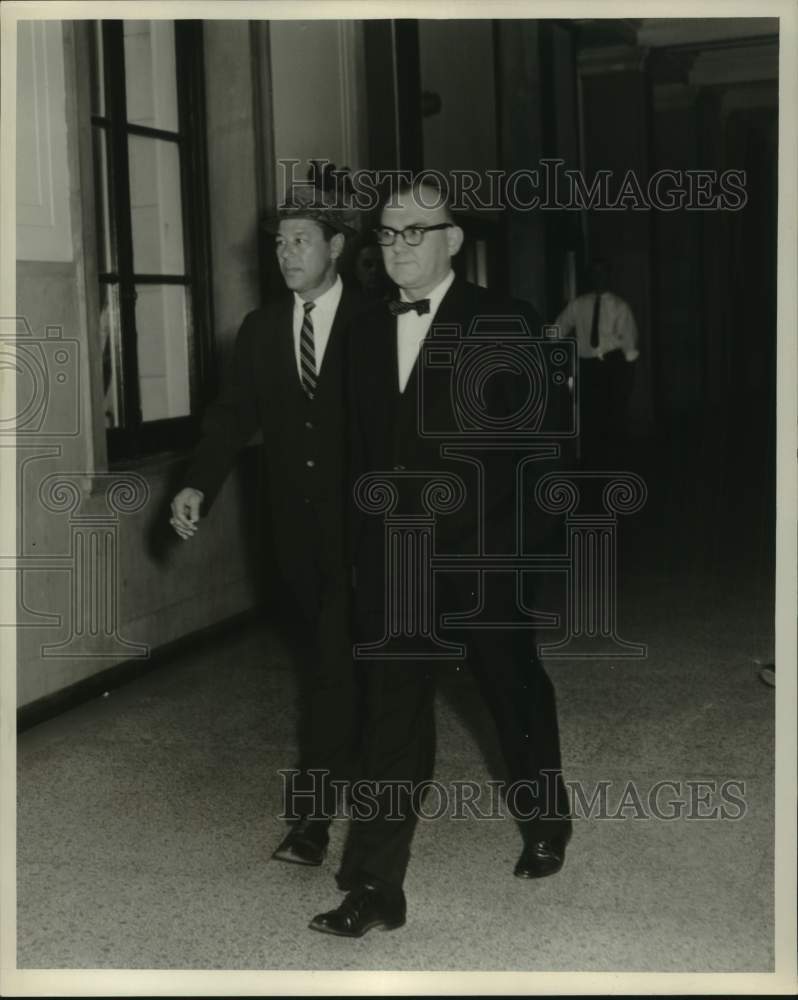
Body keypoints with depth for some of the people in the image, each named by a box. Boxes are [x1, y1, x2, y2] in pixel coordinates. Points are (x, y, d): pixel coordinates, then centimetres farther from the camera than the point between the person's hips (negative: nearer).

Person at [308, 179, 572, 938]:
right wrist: (366, 540, 7)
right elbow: (362, 439, 12)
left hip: (476, 549, -3)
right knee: (391, 713, 1)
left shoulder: (496, 324, -5)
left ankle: (546, 827, 38)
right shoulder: (368, 328, 9)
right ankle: (376, 887, 6)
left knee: (514, 692, 14)